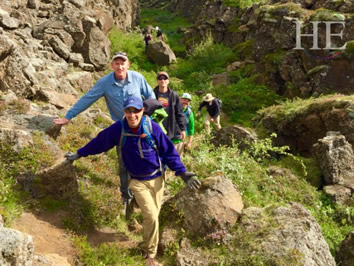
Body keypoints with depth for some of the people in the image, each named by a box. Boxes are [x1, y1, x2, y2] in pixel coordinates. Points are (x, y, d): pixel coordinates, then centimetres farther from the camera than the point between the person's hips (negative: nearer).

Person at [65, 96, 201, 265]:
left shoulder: (153, 128, -17)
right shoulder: (118, 129, -16)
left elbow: (169, 152, -8)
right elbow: (99, 142, 2)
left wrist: (183, 172, -13)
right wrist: (80, 154, 11)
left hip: (157, 178, 1)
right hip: (137, 181, -1)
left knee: (154, 214, 13)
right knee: (151, 216, -11)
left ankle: (149, 245, 39)